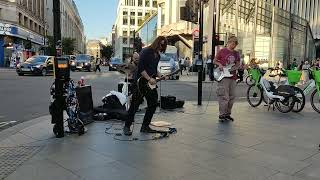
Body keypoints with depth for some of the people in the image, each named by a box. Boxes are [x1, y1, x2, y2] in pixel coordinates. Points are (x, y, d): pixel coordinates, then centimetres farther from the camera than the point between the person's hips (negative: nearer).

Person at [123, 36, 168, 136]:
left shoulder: (157, 55, 15)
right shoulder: (146, 52, -11)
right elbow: (140, 67, -18)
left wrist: (160, 76, 7)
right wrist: (149, 79, -19)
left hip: (151, 83, 8)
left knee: (153, 104, 6)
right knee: (135, 105, -3)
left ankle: (145, 127, 18)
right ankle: (127, 127, 10)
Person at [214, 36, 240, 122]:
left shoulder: (236, 54, 15)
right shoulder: (222, 51, 1)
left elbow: (238, 63, 17)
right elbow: (215, 61, 7)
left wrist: (235, 67, -4)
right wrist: (219, 64, -12)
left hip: (233, 77, 6)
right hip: (224, 77, -6)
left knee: (232, 97, 8)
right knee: (224, 97, -9)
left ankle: (227, 114, 19)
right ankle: (222, 115, -3)